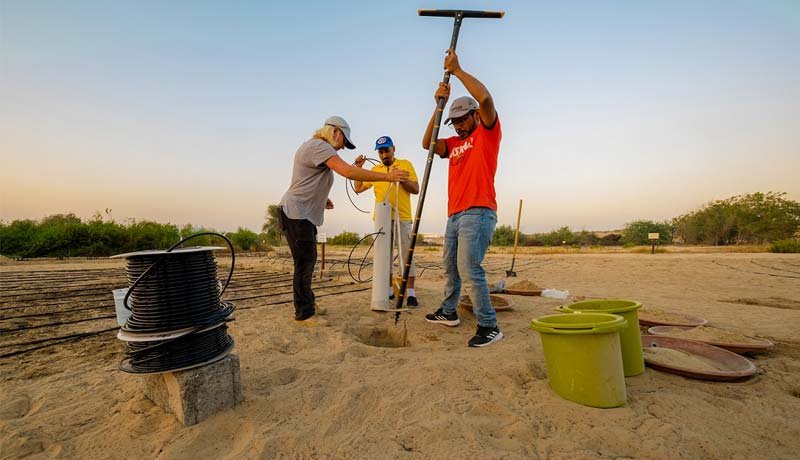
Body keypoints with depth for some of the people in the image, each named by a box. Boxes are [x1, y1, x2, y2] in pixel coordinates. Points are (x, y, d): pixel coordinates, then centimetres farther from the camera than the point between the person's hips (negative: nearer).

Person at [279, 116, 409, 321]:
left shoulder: (313, 146, 18)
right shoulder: (319, 146, -15)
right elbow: (348, 171, -28)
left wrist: (321, 198, 14)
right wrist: (387, 176, -27)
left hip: (304, 214, 11)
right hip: (297, 212, -11)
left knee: (308, 261, 15)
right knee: (305, 262, -7)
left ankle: (307, 305, 26)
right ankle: (304, 312, 3)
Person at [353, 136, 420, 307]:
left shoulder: (405, 164, 5)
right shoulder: (375, 169, 15)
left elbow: (416, 189, -1)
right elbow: (358, 188, 15)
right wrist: (358, 168, 5)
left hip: (402, 218, -4)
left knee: (406, 254, -6)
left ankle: (410, 293, -4)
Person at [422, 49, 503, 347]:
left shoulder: (488, 133, 5)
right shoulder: (454, 144, 22)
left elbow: (484, 97, -11)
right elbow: (427, 143, 7)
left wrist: (457, 70, -3)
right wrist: (439, 105, 3)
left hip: (478, 213, -8)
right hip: (454, 215, 8)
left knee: (469, 270, -16)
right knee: (451, 267, 14)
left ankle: (489, 326, -6)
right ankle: (448, 312, 31)